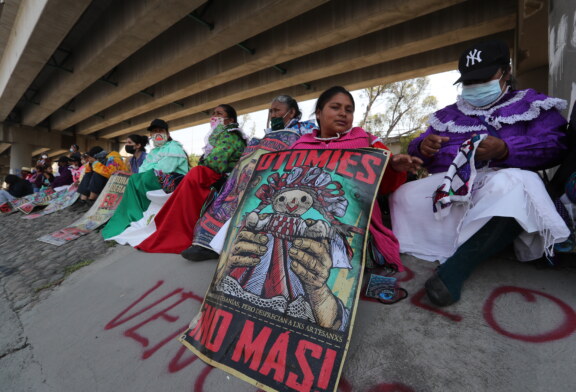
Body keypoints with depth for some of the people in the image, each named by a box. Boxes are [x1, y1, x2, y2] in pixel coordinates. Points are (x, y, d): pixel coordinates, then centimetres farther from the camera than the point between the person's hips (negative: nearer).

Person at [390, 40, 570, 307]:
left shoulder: (531, 104, 19)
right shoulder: (446, 114, 27)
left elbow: (555, 145, 2)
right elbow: (419, 152, 19)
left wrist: (505, 150, -18)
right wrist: (422, 146, -7)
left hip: (498, 180, -2)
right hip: (446, 186, 3)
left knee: (514, 185, -38)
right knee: (404, 197, -27)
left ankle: (455, 267, -37)